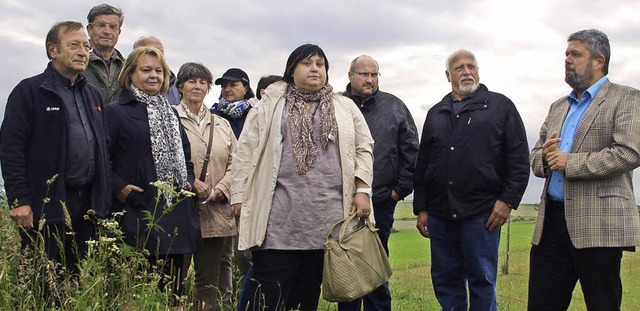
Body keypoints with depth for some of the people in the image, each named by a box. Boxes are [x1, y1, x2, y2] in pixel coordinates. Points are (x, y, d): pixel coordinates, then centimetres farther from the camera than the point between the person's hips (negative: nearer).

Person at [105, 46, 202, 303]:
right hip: (138, 213, -6)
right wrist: (119, 187, -17)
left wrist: (189, 182, 11)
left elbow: (185, 154, 28)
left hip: (175, 213, 6)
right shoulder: (115, 112, 0)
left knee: (172, 288, 8)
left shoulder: (170, 113, 21)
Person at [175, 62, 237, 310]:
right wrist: (189, 183, -18)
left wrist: (219, 189, -5)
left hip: (215, 214, 4)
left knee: (209, 282, 8)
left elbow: (234, 163, 10)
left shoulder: (222, 125, 17)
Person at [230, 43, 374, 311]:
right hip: (279, 218, -2)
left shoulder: (346, 108, 15)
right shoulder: (270, 106, 9)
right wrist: (240, 197, 0)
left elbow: (364, 149, 13)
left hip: (327, 218, 2)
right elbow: (246, 152, 6)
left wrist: (362, 191, 2)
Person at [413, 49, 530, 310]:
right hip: (440, 214, 4)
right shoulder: (436, 114, 17)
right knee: (445, 280, 9)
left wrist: (508, 200, -8)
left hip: (482, 212, -4)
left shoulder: (500, 106, 5)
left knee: (482, 280, 1)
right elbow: (422, 165, 17)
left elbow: (519, 158, -1)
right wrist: (421, 208, 11)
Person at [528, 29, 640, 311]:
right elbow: (535, 160, 21)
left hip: (598, 224, -6)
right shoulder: (558, 107, 21)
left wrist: (570, 162, -13)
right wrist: (544, 156, -2)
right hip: (551, 223, 6)